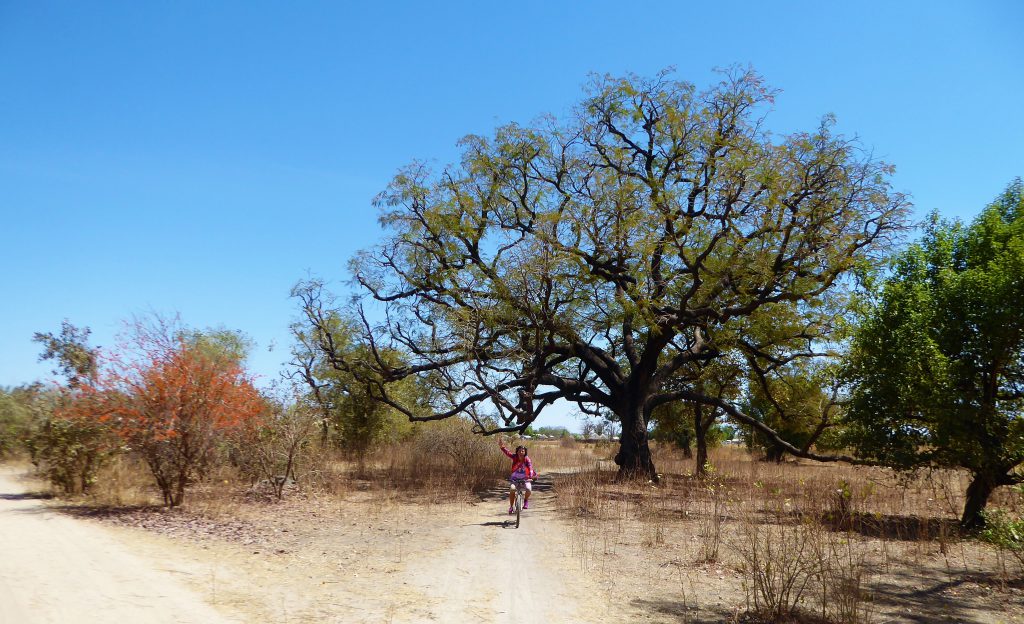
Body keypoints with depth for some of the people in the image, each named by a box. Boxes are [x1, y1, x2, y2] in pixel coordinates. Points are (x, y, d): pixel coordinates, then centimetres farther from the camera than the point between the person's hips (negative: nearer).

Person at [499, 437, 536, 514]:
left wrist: (531, 476, -45)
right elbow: (507, 453, -25)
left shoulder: (527, 459, -14)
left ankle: (526, 500, 7)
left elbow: (530, 467, -28)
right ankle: (511, 506, -6)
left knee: (529, 489, -27)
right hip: (515, 478, 1)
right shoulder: (515, 457, -11)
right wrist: (502, 447, -44)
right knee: (512, 489, -26)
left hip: (525, 479, -1)